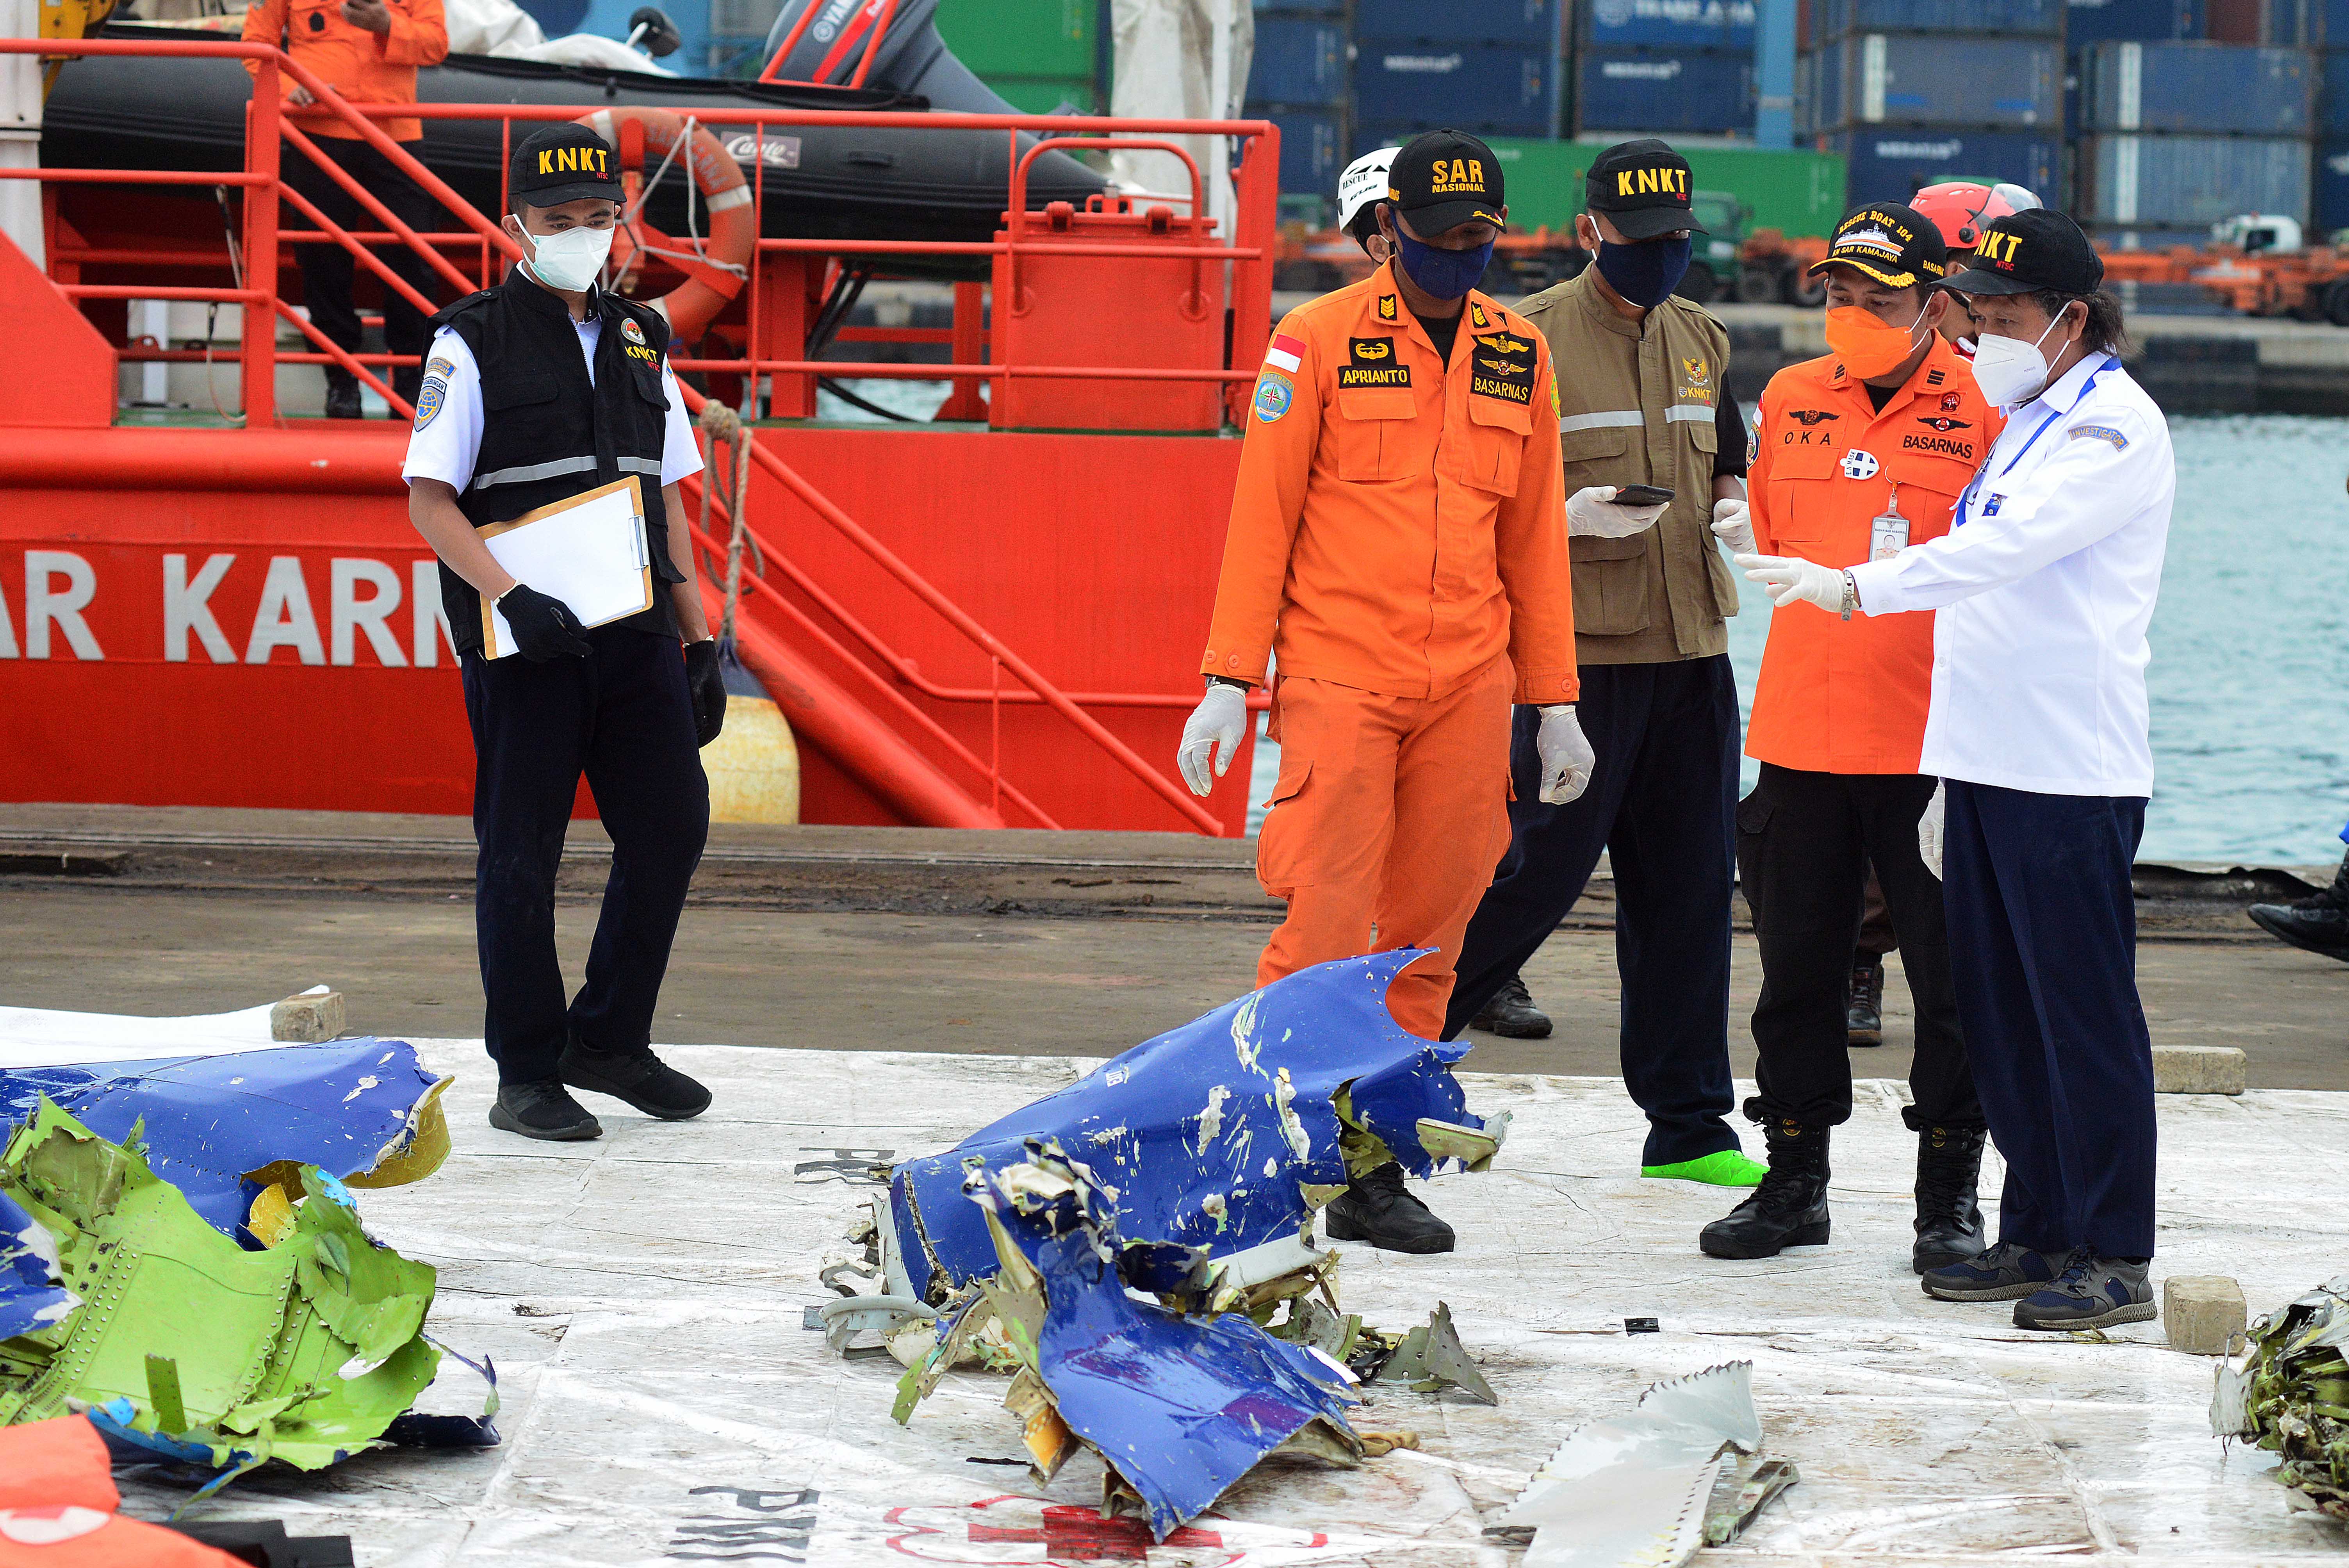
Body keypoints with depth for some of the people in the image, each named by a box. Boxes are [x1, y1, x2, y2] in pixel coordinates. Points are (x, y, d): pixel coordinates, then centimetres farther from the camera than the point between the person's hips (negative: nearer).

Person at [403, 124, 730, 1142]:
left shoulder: (639, 341, 15)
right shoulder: (474, 343, -2)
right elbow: (429, 499, -7)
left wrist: (699, 642, 13)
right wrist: (512, 598, -19)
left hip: (634, 634, 5)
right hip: (525, 642, -5)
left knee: (672, 826, 3)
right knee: (521, 856, -1)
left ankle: (608, 1040, 18)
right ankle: (527, 1078, 8)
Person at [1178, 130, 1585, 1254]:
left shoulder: (1517, 357, 11)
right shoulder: (1319, 342, -1)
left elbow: (1535, 537, 16)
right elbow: (1262, 516, -1)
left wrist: (1553, 703, 14)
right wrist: (1230, 680, -6)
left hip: (1469, 686, 4)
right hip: (1340, 678, -4)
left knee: (1427, 937, 5)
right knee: (1326, 930, -10)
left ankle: (1374, 1171, 12)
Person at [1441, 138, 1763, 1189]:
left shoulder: (1702, 341, 15)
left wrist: (1731, 503, 5)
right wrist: (1569, 516, -21)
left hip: (1692, 649, 6)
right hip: (1581, 651, -6)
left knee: (1687, 885, 6)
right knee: (1544, 863, -6)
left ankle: (1688, 1125, 12)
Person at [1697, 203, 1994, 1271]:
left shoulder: (1985, 410, -4)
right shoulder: (1791, 400, 11)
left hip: (1934, 742, -5)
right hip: (1803, 731, 5)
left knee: (1950, 977, 1)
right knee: (1798, 966, 11)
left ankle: (1949, 1195, 12)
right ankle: (1794, 1182, 22)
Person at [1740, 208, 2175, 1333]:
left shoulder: (2117, 429, -9)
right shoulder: (2025, 422, 20)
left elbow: (2009, 548, -25)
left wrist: (1856, 586, -33)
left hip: (2072, 775, -9)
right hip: (1989, 764, 9)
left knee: (2084, 1014, -6)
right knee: (1999, 1016, 11)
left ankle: (2114, 1258, -2)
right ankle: (2037, 1233, 19)